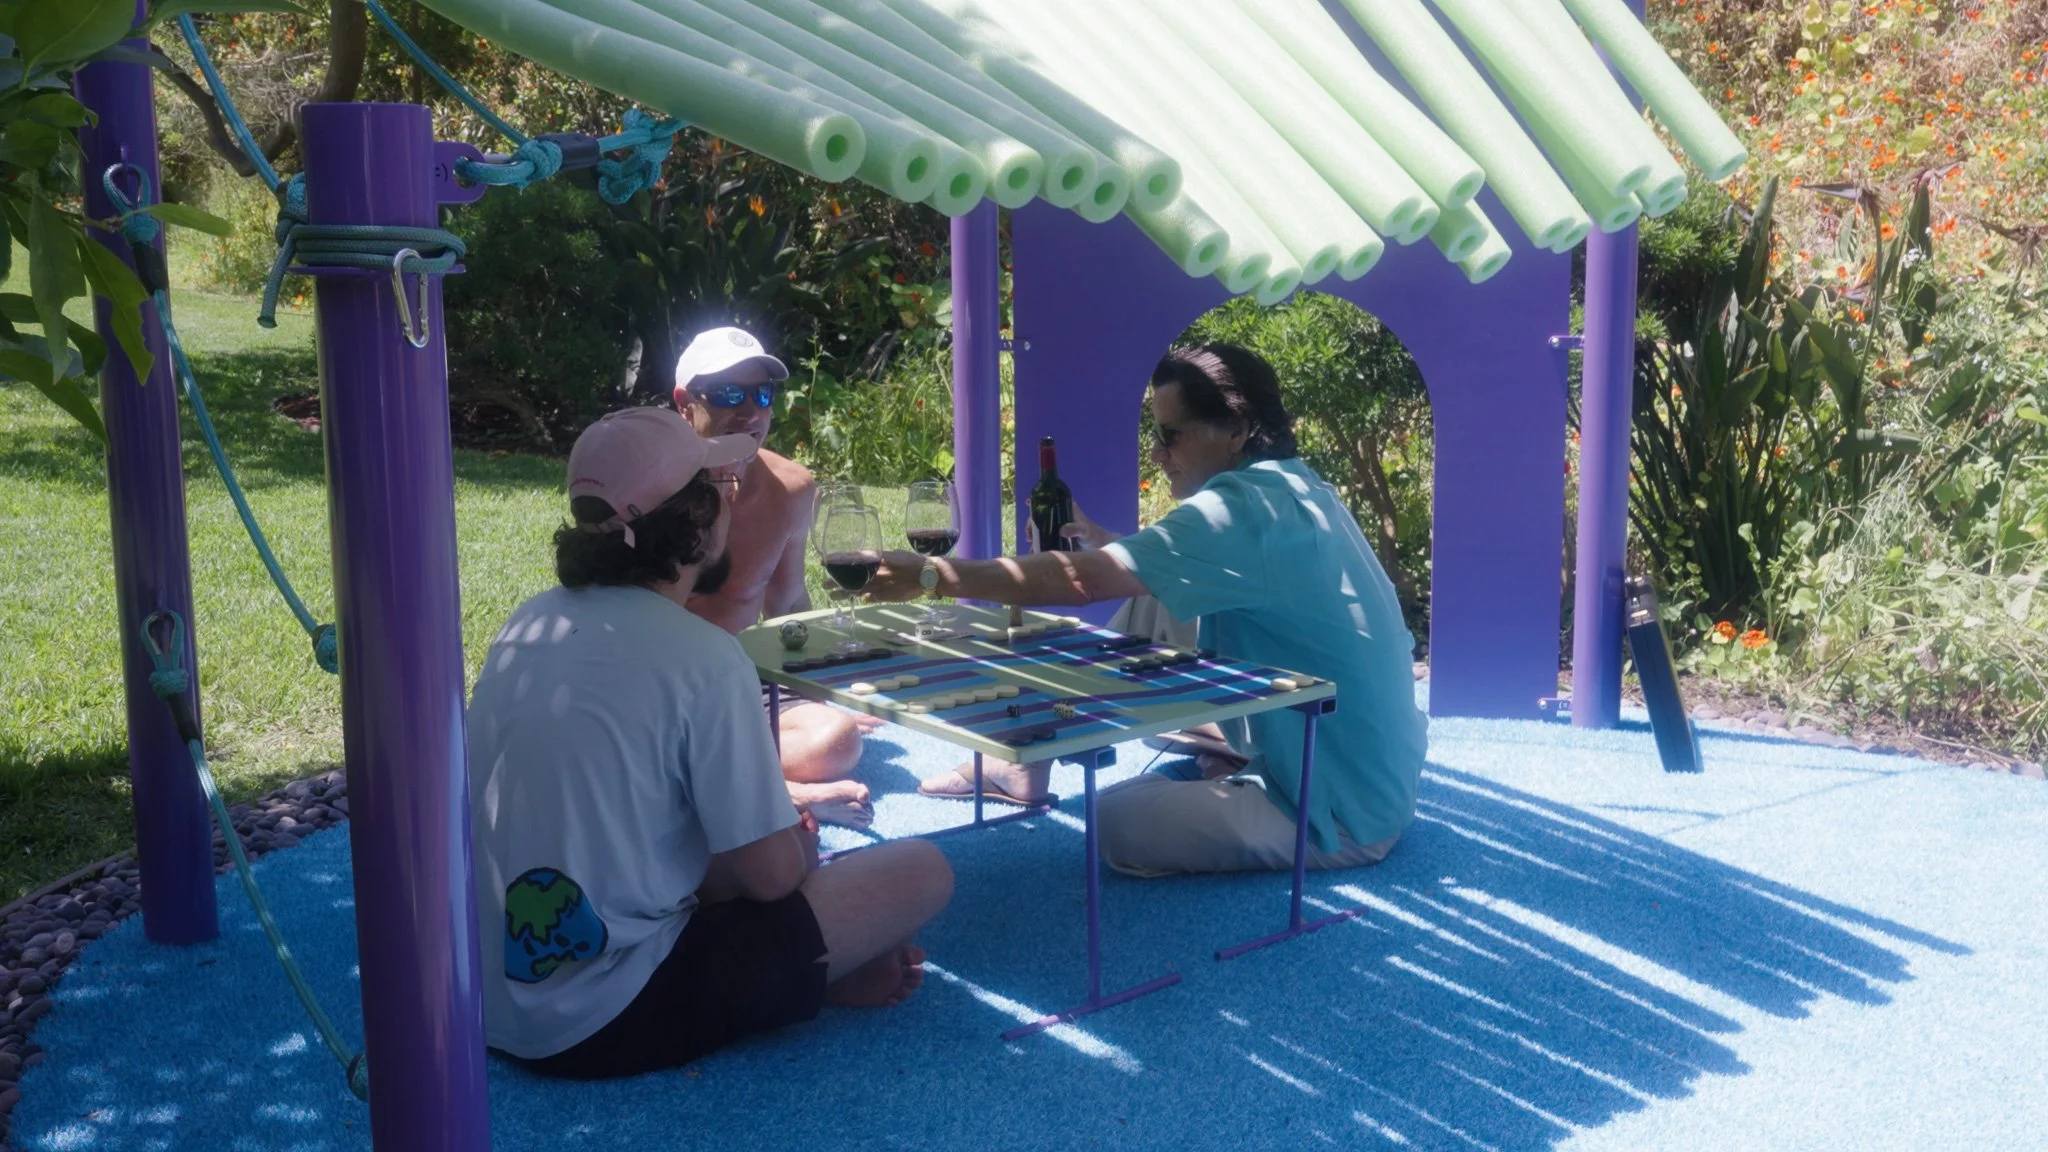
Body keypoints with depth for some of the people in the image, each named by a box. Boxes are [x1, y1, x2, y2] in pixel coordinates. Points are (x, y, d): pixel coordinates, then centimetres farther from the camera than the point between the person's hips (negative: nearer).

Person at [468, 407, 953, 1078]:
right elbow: (771, 875, -17)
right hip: (606, 1026, -8)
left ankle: (822, 971, 11)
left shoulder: (528, 623, 3)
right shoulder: (703, 659, -20)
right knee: (922, 871, -4)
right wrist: (799, 843, 7)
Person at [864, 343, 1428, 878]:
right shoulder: (1297, 490, 7)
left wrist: (927, 574, -22)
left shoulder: (1249, 507, -24)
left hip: (1341, 813, -10)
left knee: (1116, 819, -12)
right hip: (1375, 778, 10)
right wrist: (1107, 545, -2)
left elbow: (1082, 582, -27)